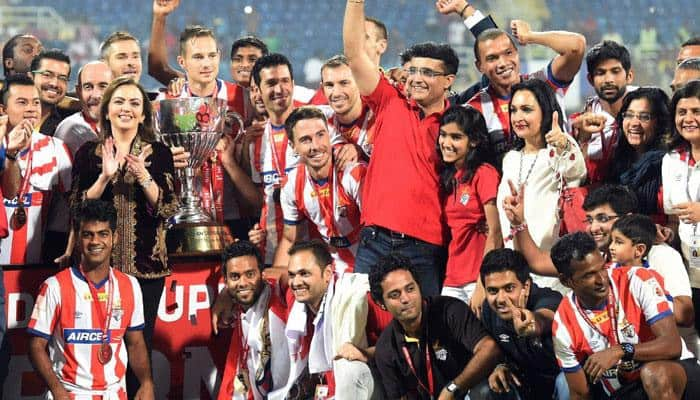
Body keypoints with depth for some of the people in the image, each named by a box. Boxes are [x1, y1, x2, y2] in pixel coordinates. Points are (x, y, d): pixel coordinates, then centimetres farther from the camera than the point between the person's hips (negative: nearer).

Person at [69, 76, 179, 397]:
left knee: (140, 343, 2)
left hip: (146, 263, 0)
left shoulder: (159, 153, 4)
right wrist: (105, 177, -16)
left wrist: (144, 177, -17)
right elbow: (79, 208, -2)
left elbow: (168, 208, -3)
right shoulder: (89, 153, 4)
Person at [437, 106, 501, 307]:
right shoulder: (449, 177, 13)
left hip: (481, 278, -7)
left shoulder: (484, 173, -9)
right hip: (452, 281, 7)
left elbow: (495, 234, -12)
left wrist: (482, 287, -15)